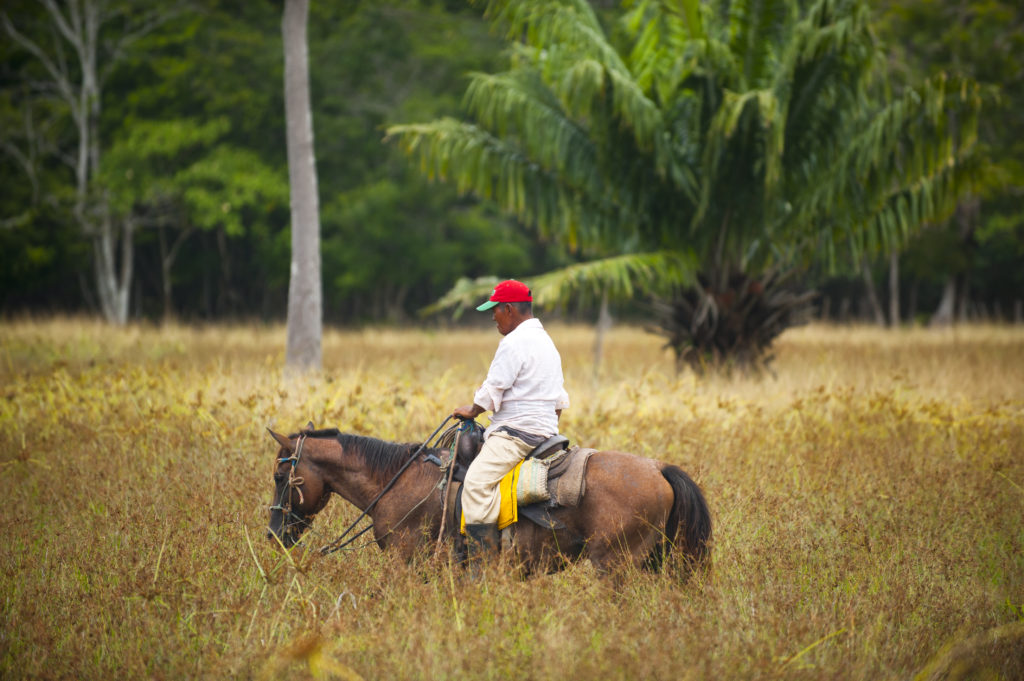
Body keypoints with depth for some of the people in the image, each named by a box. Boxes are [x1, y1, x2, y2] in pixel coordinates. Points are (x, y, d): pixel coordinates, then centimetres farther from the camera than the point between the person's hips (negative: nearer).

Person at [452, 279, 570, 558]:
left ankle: (484, 555, -34)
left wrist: (472, 411, 6)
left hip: (517, 431, -11)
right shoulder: (546, 341, 20)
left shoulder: (514, 343, -12)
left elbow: (492, 391, -11)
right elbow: (560, 400, 26)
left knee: (477, 481, -23)